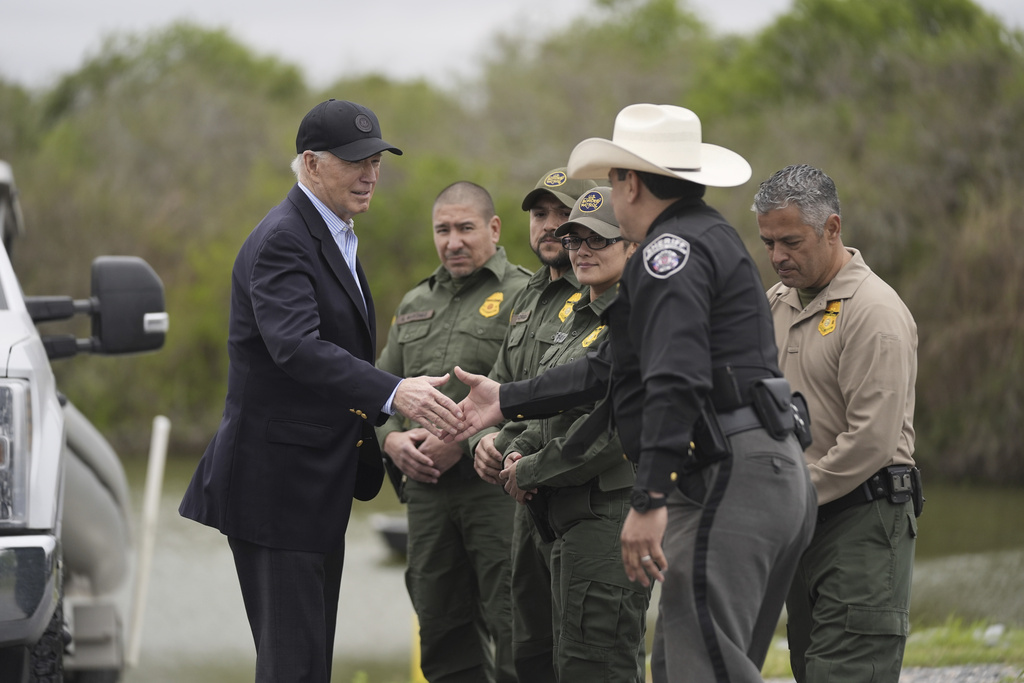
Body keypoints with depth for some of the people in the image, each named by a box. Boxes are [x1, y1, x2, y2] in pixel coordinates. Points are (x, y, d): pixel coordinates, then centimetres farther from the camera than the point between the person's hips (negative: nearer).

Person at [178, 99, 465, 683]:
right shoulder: (282, 241, -16)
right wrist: (393, 393, -43)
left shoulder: (335, 238, 16)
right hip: (276, 480, -10)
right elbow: (297, 347, -32)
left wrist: (385, 432, 14)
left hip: (319, 486, 10)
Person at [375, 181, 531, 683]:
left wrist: (461, 440, -17)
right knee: (444, 638, 9)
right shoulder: (415, 304, 21)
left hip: (496, 485, -7)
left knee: (515, 633, -9)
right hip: (427, 488, 7)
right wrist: (392, 438, 1)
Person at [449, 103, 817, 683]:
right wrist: (508, 401, 33)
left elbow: (676, 381, -23)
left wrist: (649, 501, -26)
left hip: (730, 478, -11)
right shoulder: (710, 238, 25)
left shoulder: (670, 252, -9)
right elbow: (614, 367, 29)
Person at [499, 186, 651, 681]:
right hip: (571, 519, 11)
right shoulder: (581, 319, 19)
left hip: (611, 514, -11)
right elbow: (554, 409, 25)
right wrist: (519, 451, 3)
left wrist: (532, 471, -13)